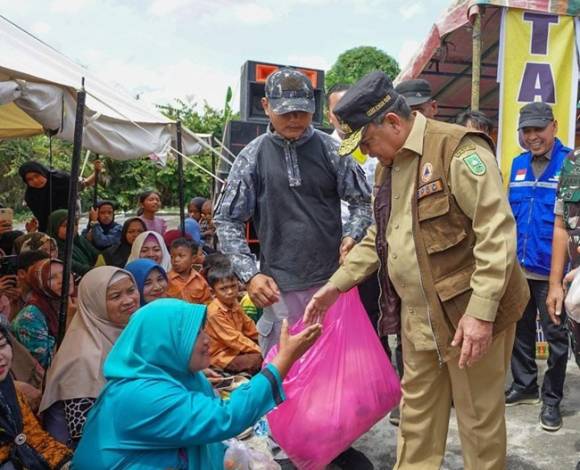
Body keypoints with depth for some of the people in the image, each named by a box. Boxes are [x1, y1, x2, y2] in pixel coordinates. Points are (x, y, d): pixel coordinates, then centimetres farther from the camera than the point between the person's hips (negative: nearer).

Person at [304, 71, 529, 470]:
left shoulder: (458, 149, -16)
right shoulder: (390, 164, 11)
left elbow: (497, 232, -22)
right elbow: (379, 237, 19)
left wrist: (481, 311, -26)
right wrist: (337, 284, 11)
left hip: (469, 313, -7)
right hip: (418, 315, 8)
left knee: (479, 415, 9)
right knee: (417, 411, 20)